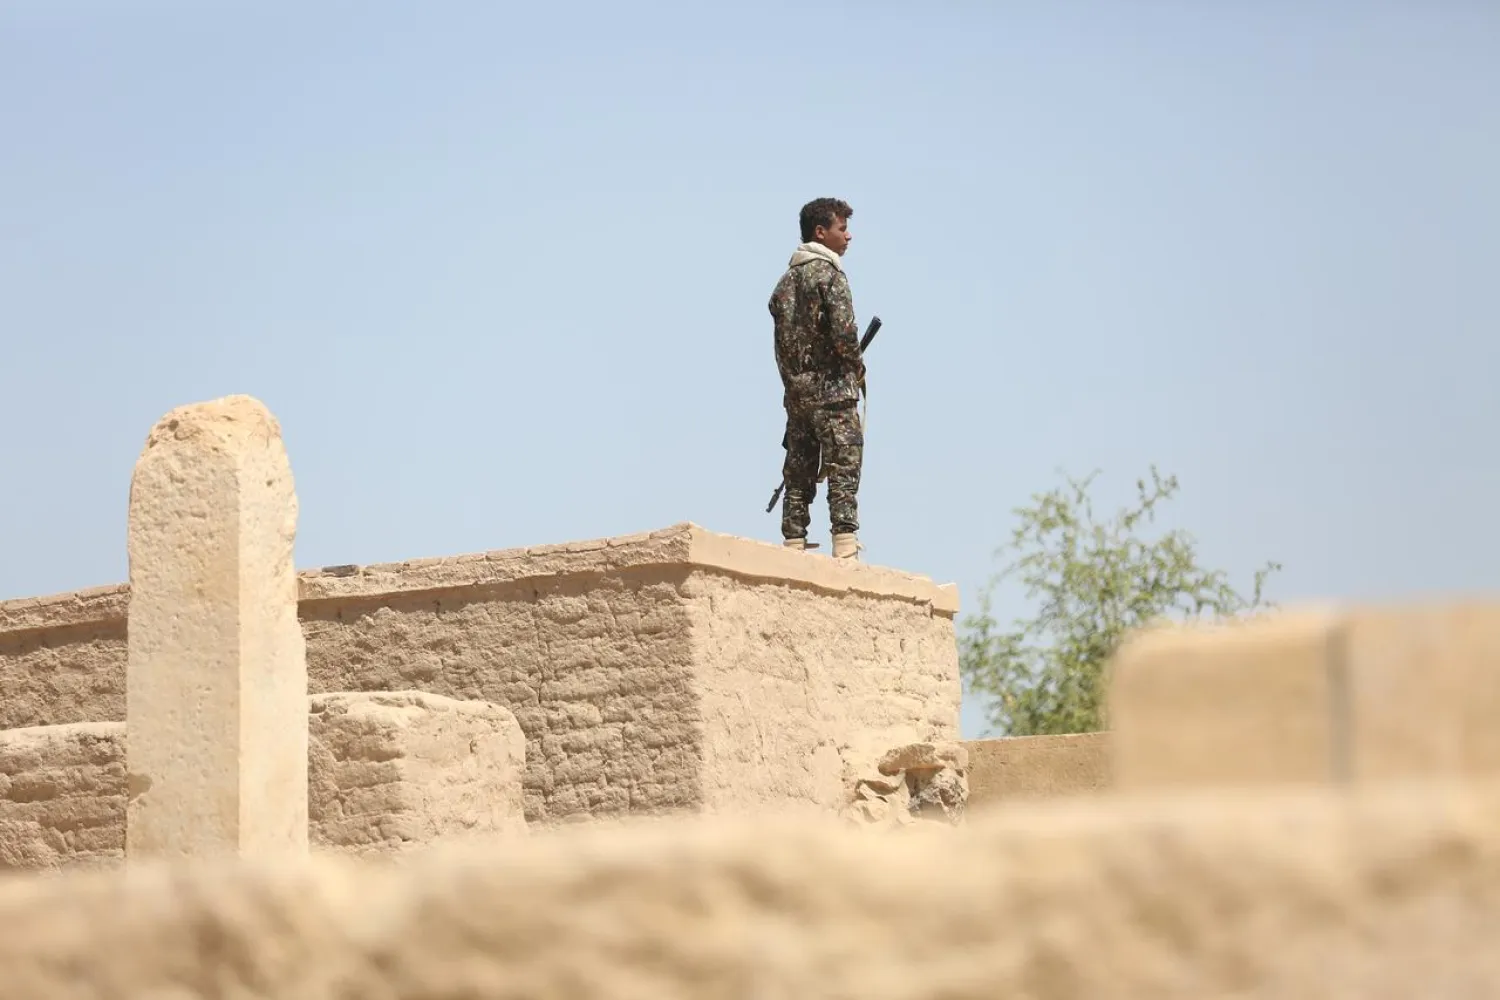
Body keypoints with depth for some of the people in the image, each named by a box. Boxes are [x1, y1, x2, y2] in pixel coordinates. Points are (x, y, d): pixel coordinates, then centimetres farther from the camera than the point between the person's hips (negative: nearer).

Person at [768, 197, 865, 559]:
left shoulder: (787, 278, 16)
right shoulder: (829, 273, -8)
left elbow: (782, 336, 14)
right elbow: (844, 331, -18)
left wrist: (793, 377, 15)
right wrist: (857, 366, -2)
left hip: (795, 390, 8)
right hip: (832, 388, -8)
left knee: (798, 472, 7)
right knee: (843, 469, -10)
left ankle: (794, 546, 5)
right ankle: (845, 544, -17)